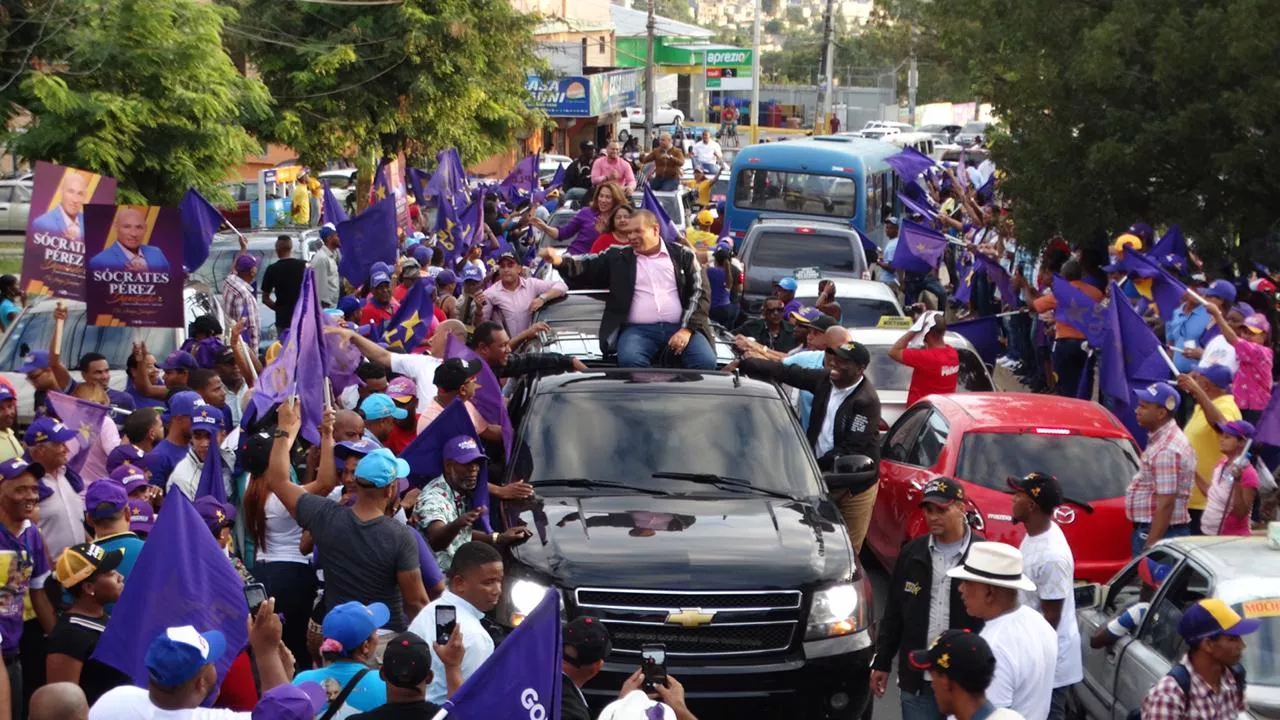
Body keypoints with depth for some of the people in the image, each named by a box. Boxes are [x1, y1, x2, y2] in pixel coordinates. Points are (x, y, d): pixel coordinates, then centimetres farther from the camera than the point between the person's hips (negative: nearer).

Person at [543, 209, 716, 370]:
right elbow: (587, 267, 7)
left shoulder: (682, 254, 12)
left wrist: (687, 329, -8)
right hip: (639, 329, 0)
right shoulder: (620, 258, 16)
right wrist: (560, 261, -15)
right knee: (630, 361, -34)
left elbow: (700, 291, 6)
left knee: (706, 362, -28)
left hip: (680, 327, 0)